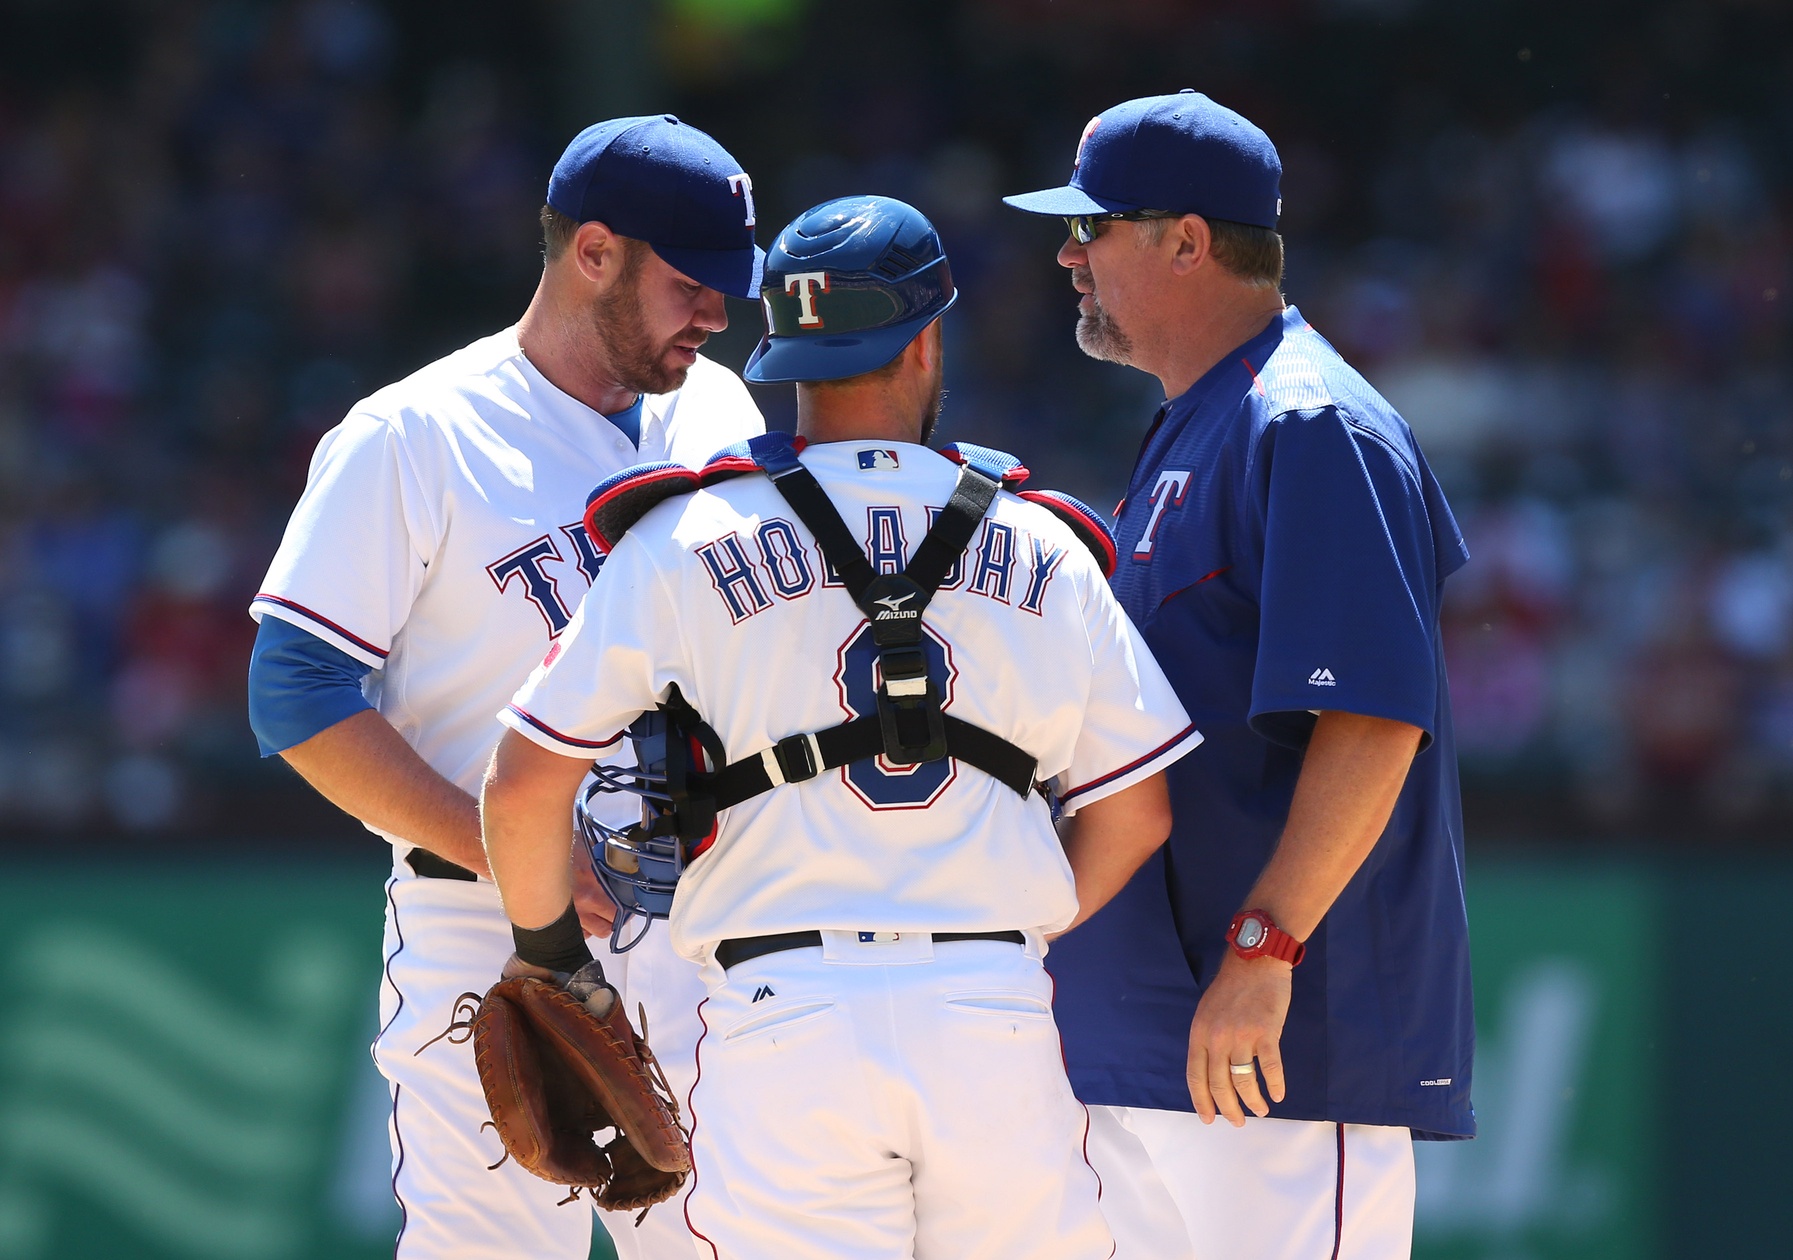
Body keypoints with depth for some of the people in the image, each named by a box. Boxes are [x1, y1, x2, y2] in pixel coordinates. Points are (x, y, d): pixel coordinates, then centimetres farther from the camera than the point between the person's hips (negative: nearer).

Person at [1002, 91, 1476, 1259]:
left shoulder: (1308, 431, -13)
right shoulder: (1189, 432, 20)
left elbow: (1373, 721, -22)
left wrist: (1264, 947, -26)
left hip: (1289, 1034, -10)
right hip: (1149, 1041, 10)